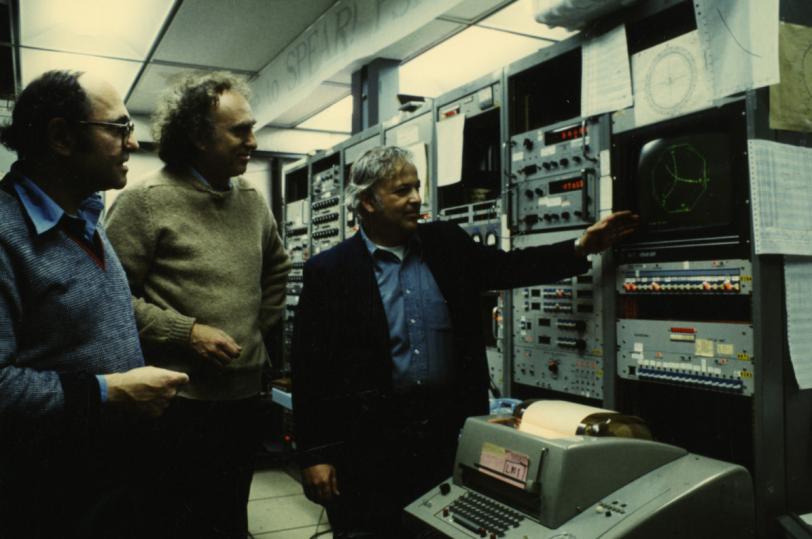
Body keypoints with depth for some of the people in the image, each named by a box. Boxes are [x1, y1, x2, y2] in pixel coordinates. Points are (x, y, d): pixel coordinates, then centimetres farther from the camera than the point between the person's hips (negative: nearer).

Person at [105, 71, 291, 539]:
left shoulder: (253, 201, 8)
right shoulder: (146, 201, -11)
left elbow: (278, 270, 22)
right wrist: (185, 332, -17)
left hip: (245, 394, 6)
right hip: (178, 398, -5)